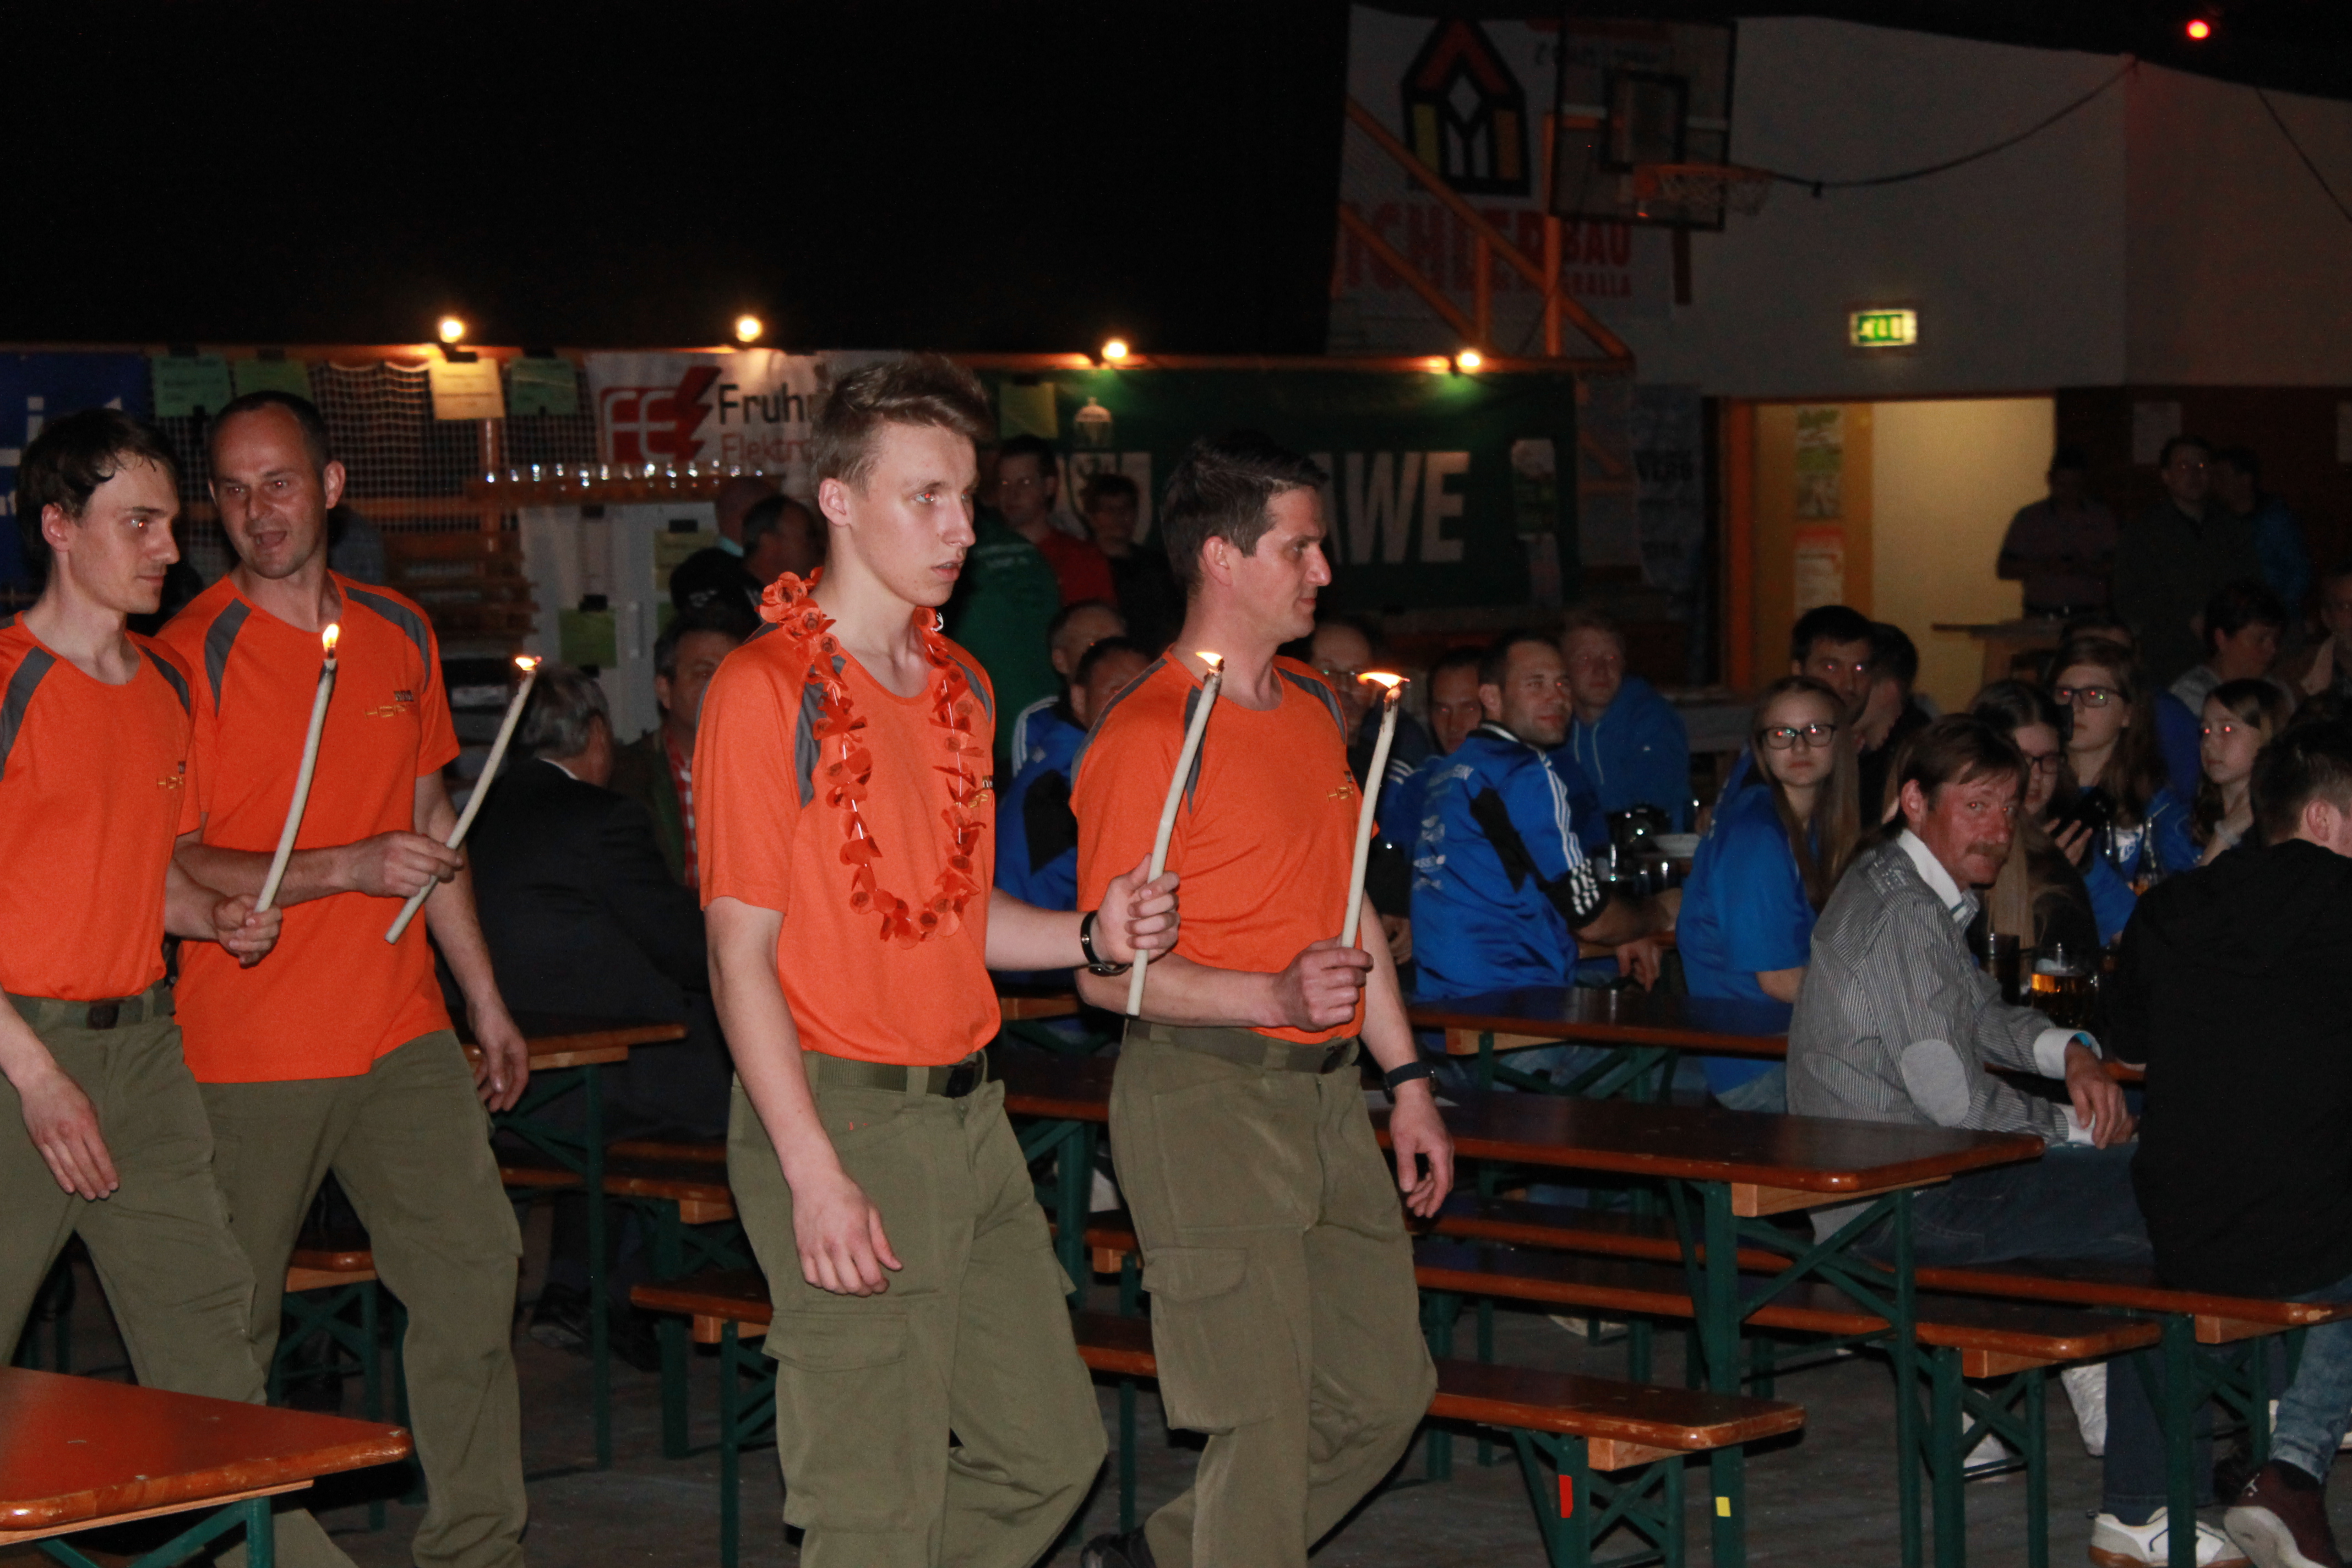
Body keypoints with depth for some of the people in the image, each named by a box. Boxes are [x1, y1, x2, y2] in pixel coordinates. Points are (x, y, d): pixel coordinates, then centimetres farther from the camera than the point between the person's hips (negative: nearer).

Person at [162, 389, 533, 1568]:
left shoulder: (400, 635, 11)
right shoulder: (190, 655, -7)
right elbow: (167, 868, -11)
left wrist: (485, 1001, 20)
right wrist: (348, 870, -21)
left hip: (402, 1034, 5)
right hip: (247, 1051, -5)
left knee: (473, 1269, 0)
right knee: (229, 1326, 2)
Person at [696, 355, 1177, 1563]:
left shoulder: (962, 688, 14)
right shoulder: (765, 690, -11)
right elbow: (740, 952, -13)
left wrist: (1090, 937, 1)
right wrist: (816, 1176, -19)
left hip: (969, 1111, 8)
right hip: (841, 1113, -8)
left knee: (1052, 1451, 13)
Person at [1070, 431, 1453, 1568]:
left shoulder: (1314, 710, 15)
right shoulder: (1147, 737, -13)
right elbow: (1108, 972, -16)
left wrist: (1406, 1077, 18)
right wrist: (1277, 995, -28)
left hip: (1326, 1092, 9)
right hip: (1205, 1099, -9)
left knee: (1386, 1391, 12)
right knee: (1264, 1422, -7)